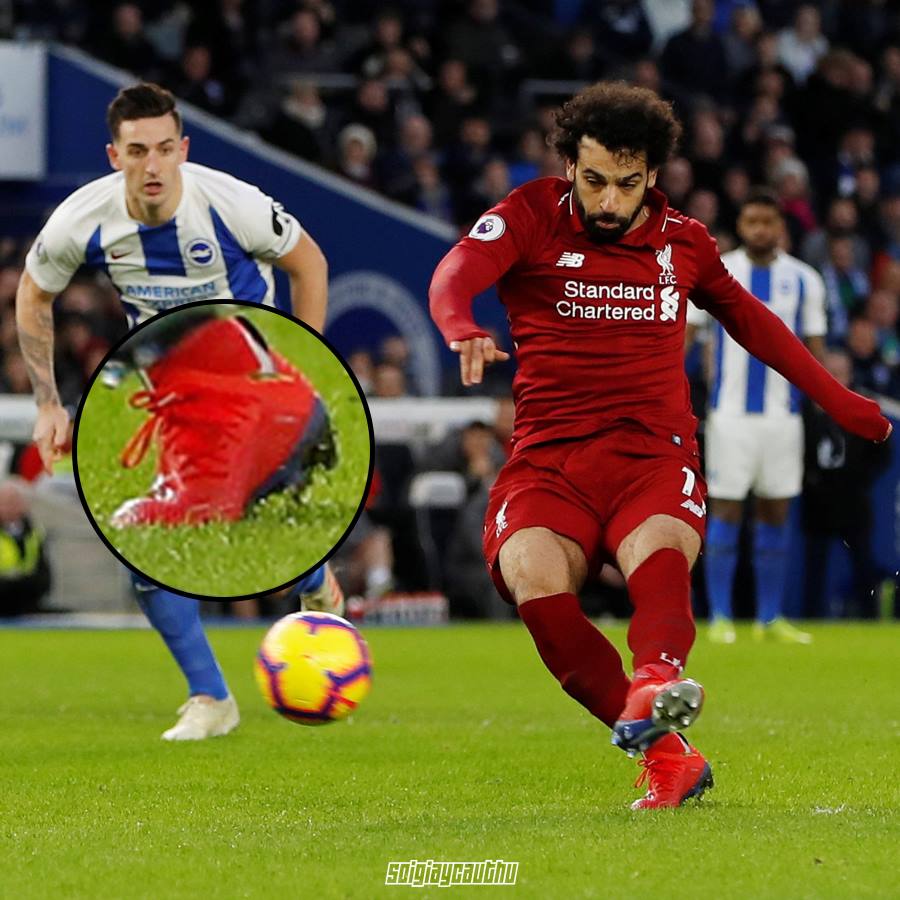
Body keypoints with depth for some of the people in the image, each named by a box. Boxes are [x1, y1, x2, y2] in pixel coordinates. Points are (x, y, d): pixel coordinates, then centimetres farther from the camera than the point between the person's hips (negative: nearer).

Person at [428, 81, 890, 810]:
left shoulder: (684, 242, 15)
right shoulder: (532, 217, 5)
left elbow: (753, 323, 32)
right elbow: (453, 276, -13)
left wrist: (843, 405, 38)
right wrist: (464, 331, -37)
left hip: (653, 454, 1)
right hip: (549, 457, -1)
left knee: (659, 556, -35)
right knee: (531, 574, -32)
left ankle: (655, 685, -64)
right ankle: (669, 757, -29)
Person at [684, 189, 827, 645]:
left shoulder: (804, 280, 5)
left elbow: (815, 349, 9)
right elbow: (685, 333, 0)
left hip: (783, 414, 2)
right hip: (731, 413, -2)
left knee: (776, 516, 6)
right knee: (725, 512, -3)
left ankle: (770, 618, 12)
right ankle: (719, 617, 2)